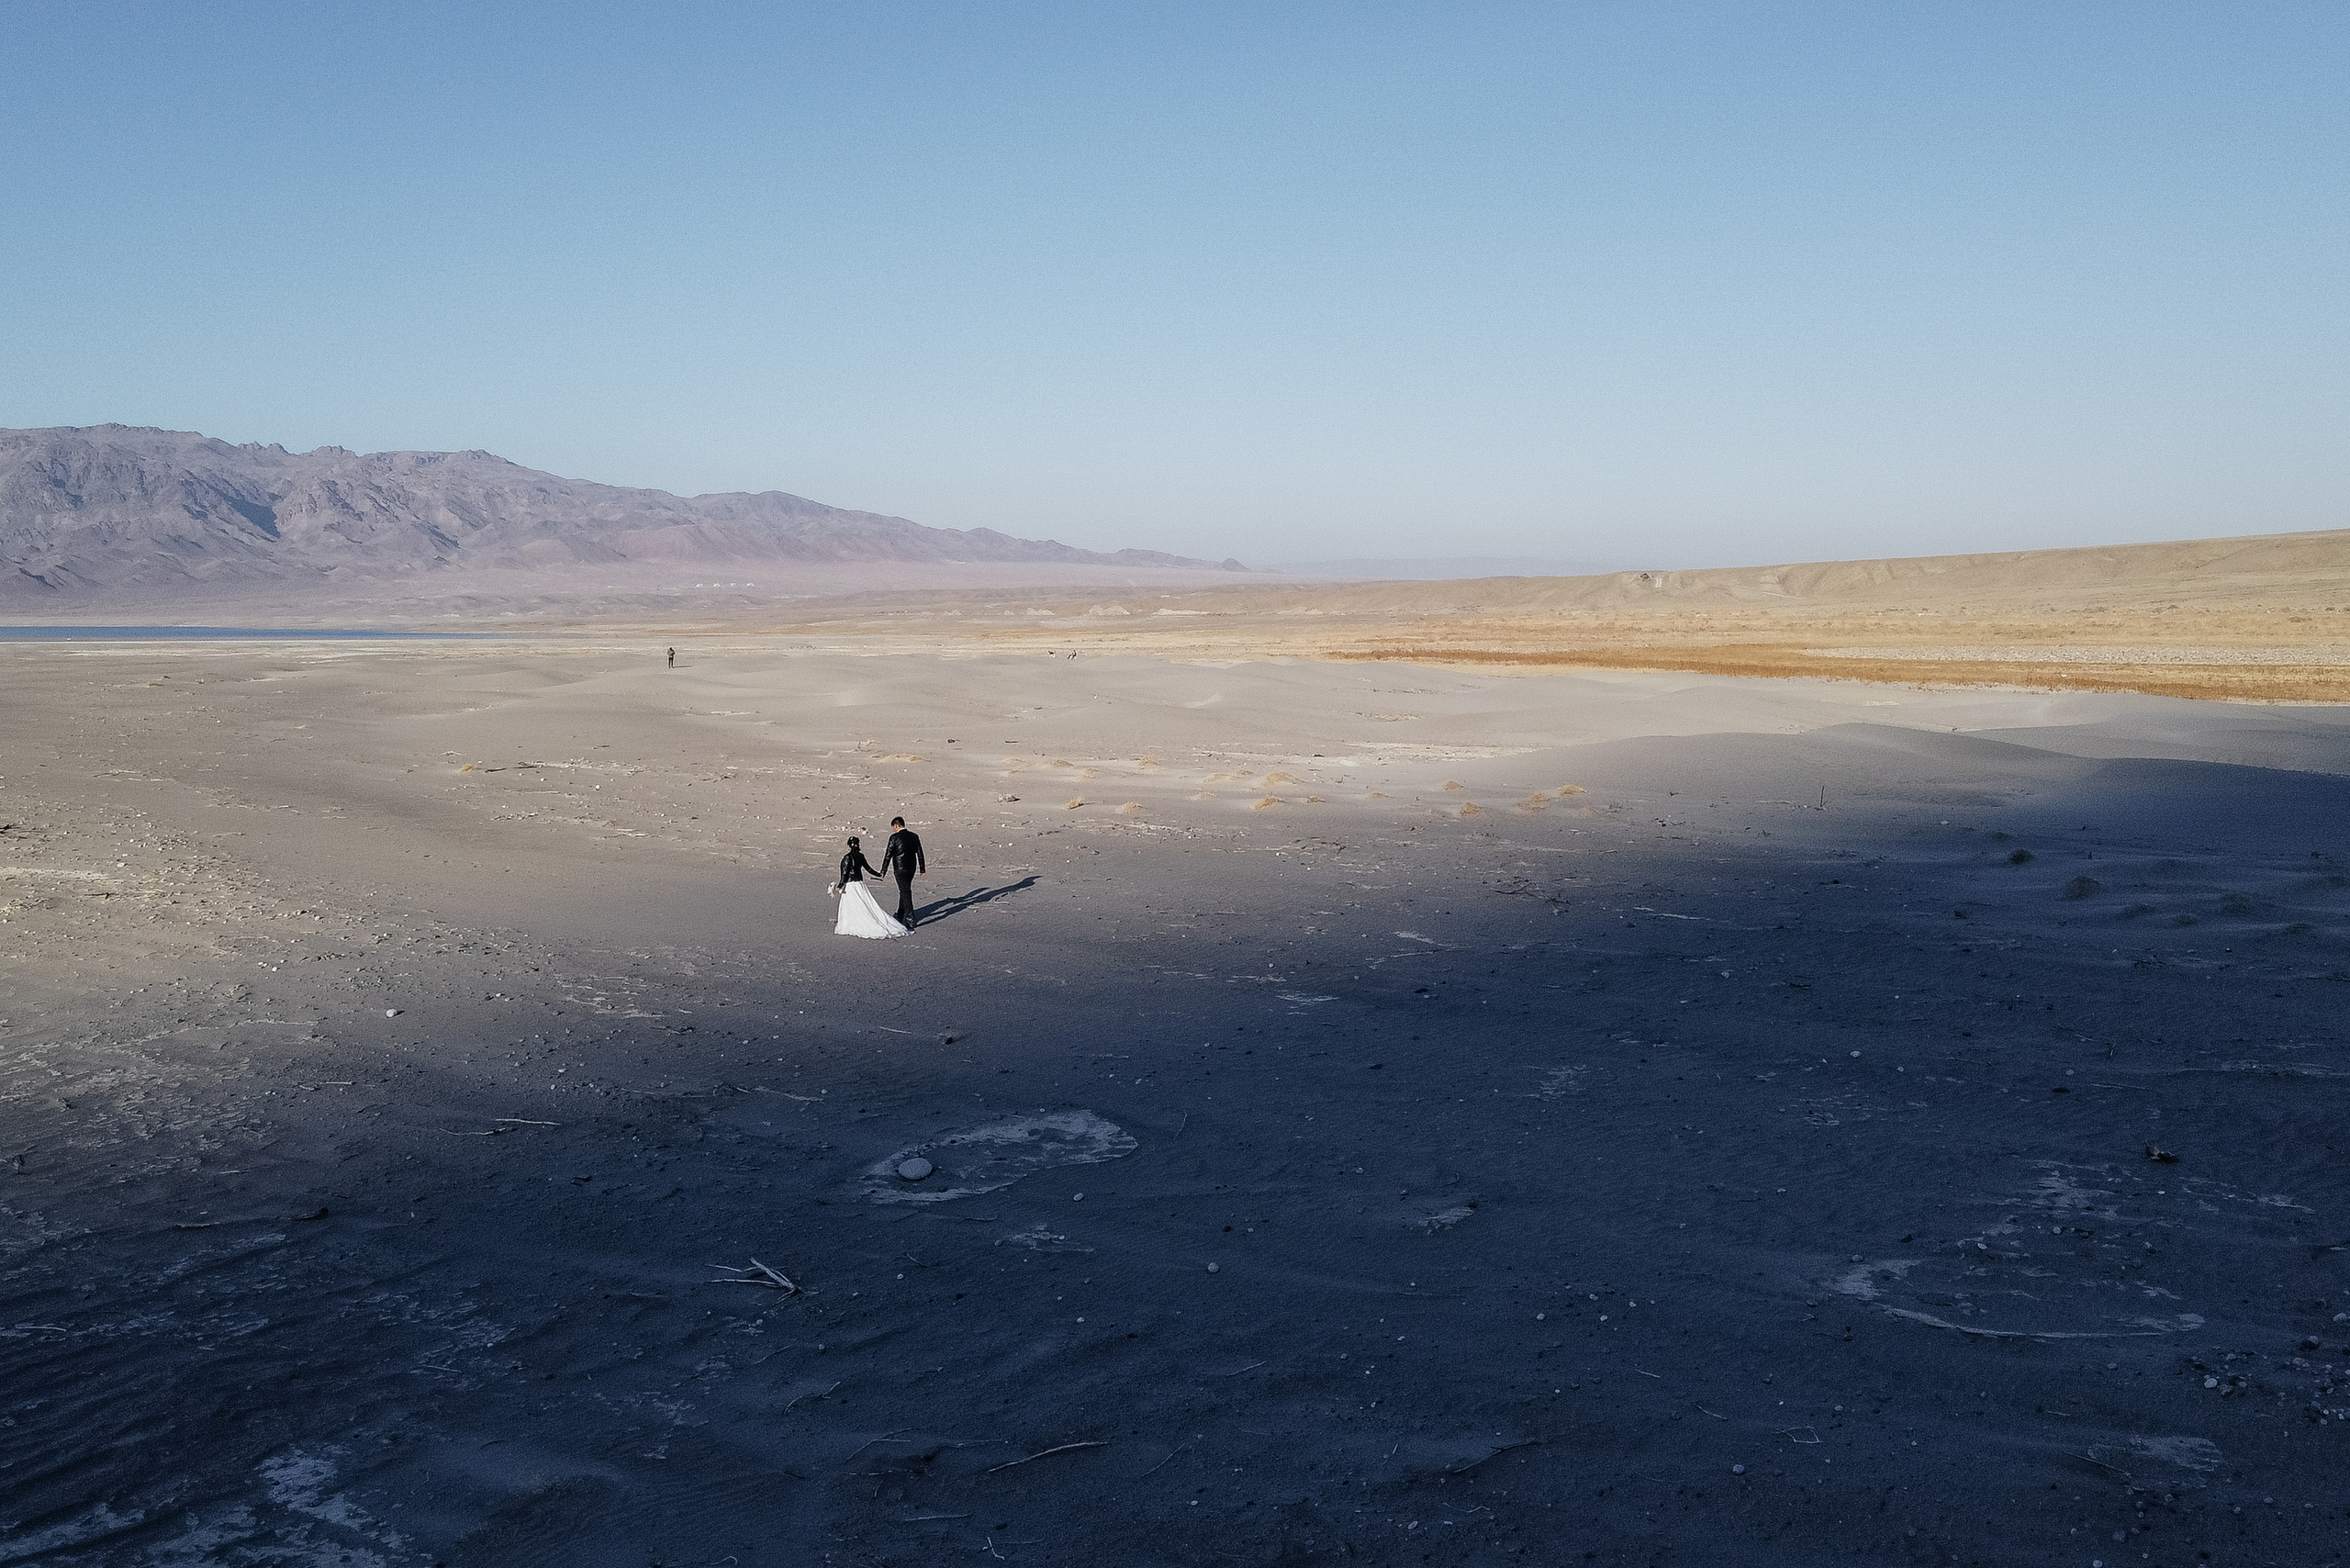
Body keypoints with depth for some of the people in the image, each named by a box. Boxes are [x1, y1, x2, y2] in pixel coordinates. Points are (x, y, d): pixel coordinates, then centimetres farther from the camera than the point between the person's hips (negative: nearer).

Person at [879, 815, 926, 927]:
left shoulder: (894, 837, -11)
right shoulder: (914, 836, 5)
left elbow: (888, 855, -9)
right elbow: (920, 854, 9)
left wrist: (883, 871, -3)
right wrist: (922, 869, 16)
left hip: (900, 869, -6)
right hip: (912, 868, 6)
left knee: (905, 893, -5)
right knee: (905, 890, 21)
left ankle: (910, 920, -8)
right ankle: (900, 915, 35)